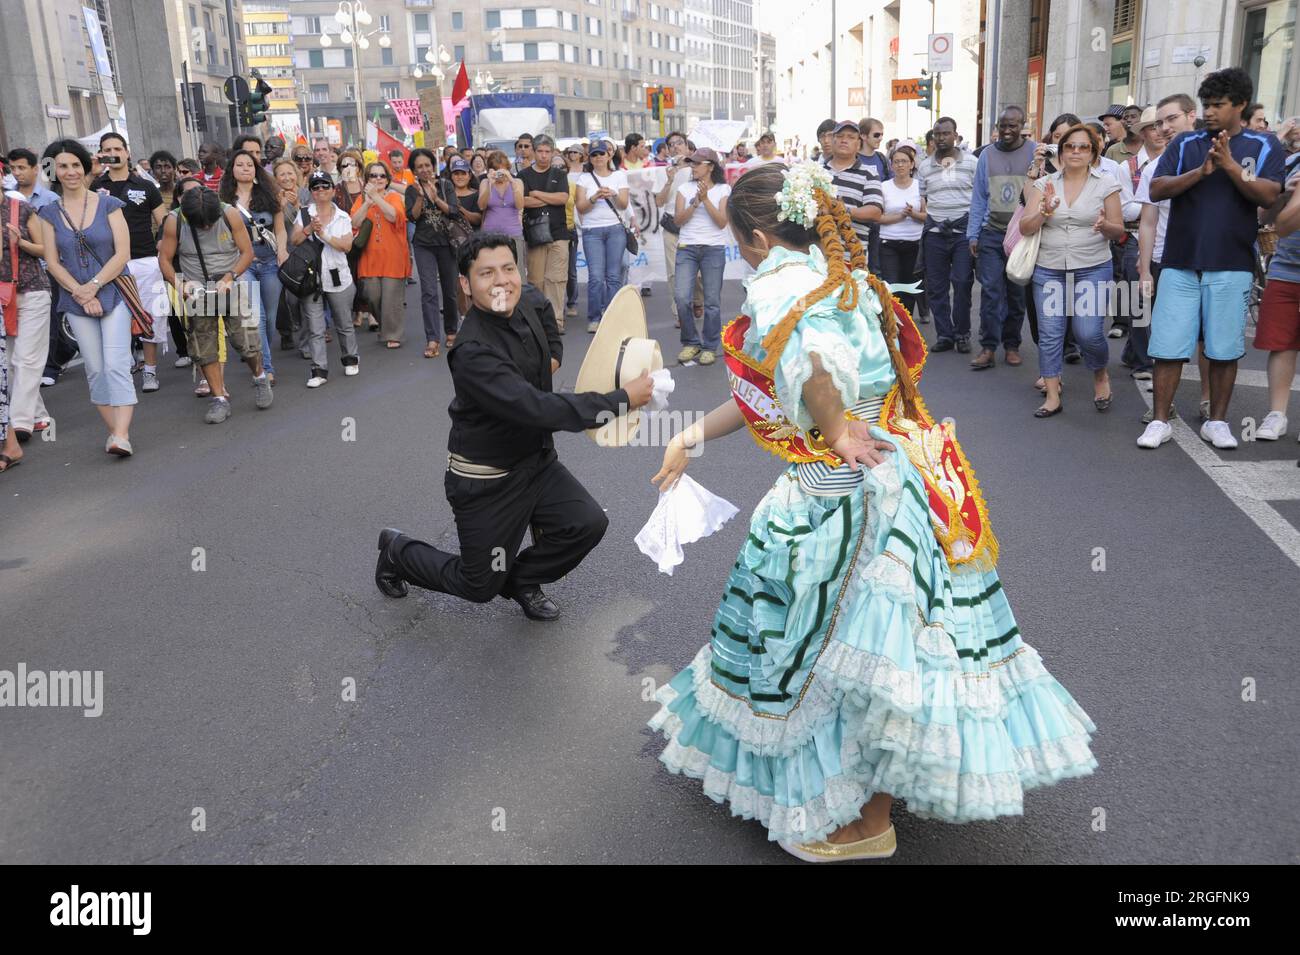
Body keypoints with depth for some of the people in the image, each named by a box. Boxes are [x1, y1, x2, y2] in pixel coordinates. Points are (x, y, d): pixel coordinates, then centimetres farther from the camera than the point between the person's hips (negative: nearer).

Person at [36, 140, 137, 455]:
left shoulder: (109, 205, -1)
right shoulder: (49, 213, 6)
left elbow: (122, 254, -6)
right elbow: (52, 262, 3)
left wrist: (93, 286, -12)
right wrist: (81, 294, -8)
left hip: (112, 294, -3)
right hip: (75, 301, 3)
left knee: (116, 364, -13)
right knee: (95, 369, 5)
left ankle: (122, 436, -20)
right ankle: (114, 431, 12)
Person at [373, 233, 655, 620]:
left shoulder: (530, 306, -6)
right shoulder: (472, 353, -31)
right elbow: (538, 410, -39)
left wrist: (553, 355, 7)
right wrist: (622, 399, -35)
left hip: (538, 460, 7)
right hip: (485, 481, -7)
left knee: (589, 523, -10)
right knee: (480, 587, 6)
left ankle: (522, 580, 19)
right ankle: (397, 551, 34)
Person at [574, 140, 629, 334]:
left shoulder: (619, 175, 10)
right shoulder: (584, 178, 8)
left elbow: (624, 204, 4)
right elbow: (580, 207, 1)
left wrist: (613, 195, -16)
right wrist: (595, 197, -16)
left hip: (615, 229, 1)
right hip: (592, 231, -1)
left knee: (614, 276, -2)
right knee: (596, 277, -10)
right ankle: (594, 319, 1)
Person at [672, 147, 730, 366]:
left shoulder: (723, 190, 3)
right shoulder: (685, 189, 7)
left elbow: (722, 222, -7)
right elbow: (678, 220, 0)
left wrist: (706, 199, -14)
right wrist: (695, 202, -12)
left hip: (714, 249, -2)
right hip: (687, 248, 2)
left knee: (712, 301, -1)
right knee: (682, 298, -8)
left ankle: (710, 347, 11)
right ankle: (691, 342, 10)